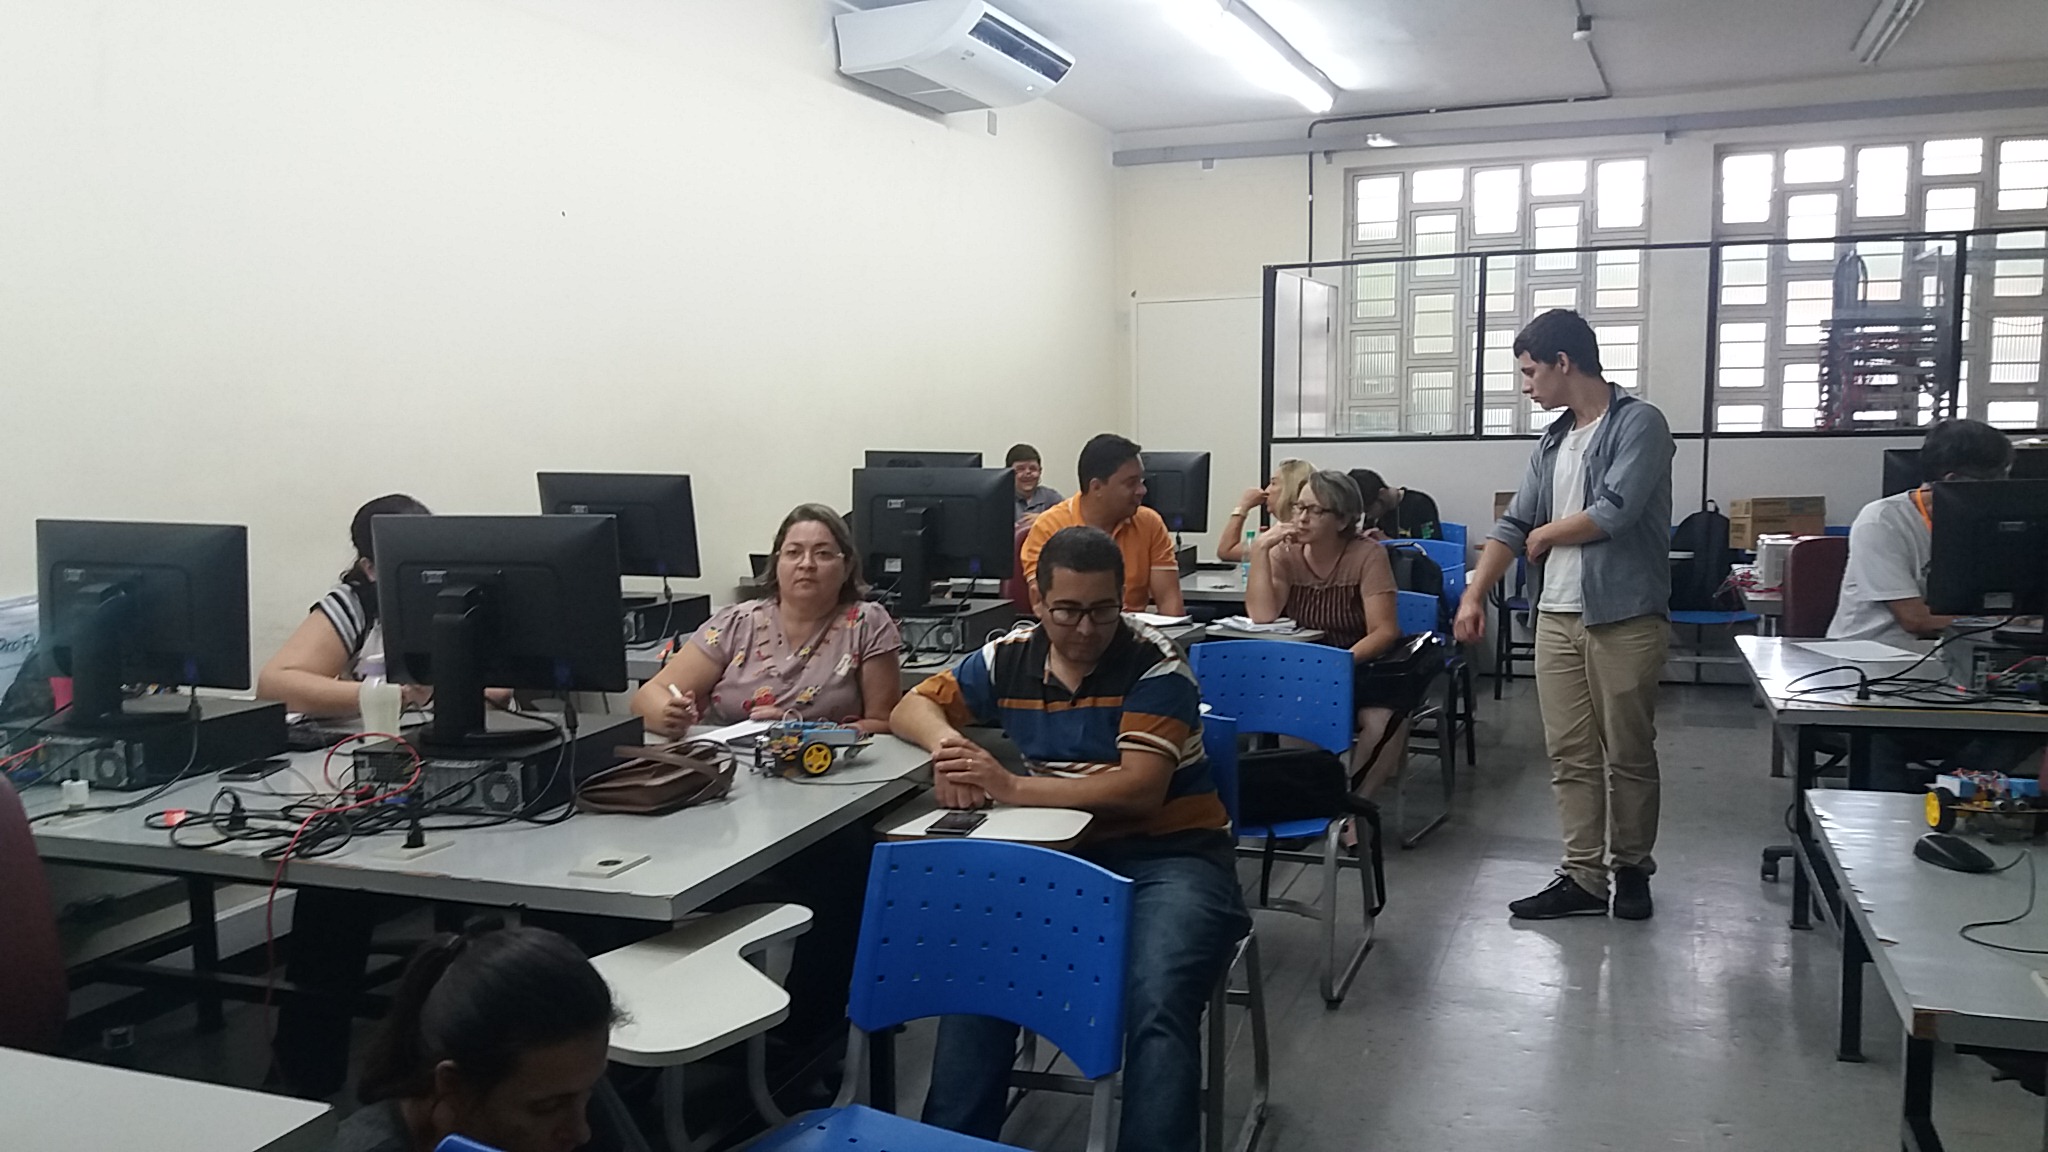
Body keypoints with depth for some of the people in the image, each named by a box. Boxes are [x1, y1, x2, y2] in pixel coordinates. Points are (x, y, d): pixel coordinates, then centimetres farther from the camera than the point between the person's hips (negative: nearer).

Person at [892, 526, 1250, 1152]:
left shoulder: (1155, 663, -10)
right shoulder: (1011, 657, 6)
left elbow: (1141, 790, -19)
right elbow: (914, 706, 15)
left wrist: (1011, 787, -25)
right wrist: (946, 742, -10)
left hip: (1168, 853, -3)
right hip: (1064, 850, 4)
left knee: (1158, 1004, -33)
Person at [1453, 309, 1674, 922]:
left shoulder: (1639, 423, -7)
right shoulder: (1552, 441, 14)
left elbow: (1613, 514, -18)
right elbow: (1513, 525, 13)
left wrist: (1544, 537, -2)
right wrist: (1473, 595, 5)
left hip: (1625, 618, -6)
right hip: (1556, 617, 6)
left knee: (1628, 755, 7)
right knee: (1570, 756, 7)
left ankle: (1632, 868, 23)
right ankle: (1582, 878, 14)